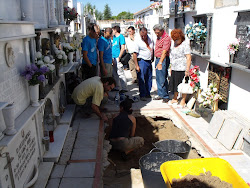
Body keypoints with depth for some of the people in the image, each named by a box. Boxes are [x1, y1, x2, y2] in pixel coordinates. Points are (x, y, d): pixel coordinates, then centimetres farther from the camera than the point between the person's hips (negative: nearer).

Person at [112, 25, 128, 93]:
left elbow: (123, 48, -14)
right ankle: (118, 87, 22)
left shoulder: (121, 37, -8)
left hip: (118, 58, -9)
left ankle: (124, 88, -3)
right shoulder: (114, 37, 18)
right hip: (114, 58, 9)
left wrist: (119, 57, -18)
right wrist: (112, 57, 16)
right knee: (114, 73, 12)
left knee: (121, 73, -8)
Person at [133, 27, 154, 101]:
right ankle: (142, 95, 3)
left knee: (149, 78, 10)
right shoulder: (137, 40, -9)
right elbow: (135, 53, -12)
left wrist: (153, 58, 13)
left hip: (149, 61, 6)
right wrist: (136, 65, -17)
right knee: (141, 79, -6)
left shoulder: (150, 39, 7)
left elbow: (153, 49, 20)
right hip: (141, 61, -5)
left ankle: (147, 93, 23)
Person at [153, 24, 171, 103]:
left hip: (163, 60, -9)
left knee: (162, 79, -7)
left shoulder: (166, 38, -14)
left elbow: (164, 51, -22)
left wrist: (160, 62, -29)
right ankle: (160, 94, 22)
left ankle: (165, 96, 4)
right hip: (157, 59, 9)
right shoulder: (158, 37, 15)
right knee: (158, 78, 12)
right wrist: (157, 61, 15)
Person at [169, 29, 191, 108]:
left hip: (182, 69, -7)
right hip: (174, 69, 7)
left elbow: (188, 58, -16)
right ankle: (175, 99, 30)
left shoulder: (185, 44, -12)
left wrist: (187, 70, -21)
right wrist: (171, 67, 18)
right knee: (175, 84, 15)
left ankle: (183, 101, 13)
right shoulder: (173, 43, 12)